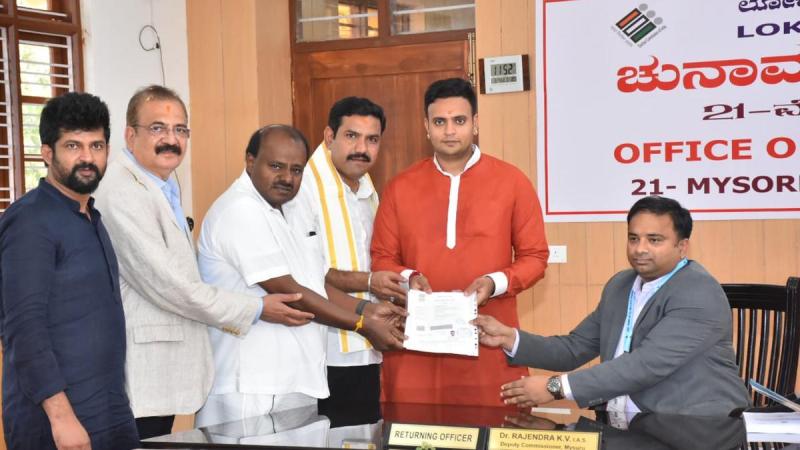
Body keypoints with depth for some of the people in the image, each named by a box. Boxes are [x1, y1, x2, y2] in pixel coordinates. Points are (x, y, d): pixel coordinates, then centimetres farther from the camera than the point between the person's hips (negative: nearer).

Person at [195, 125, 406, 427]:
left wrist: (366, 309, 6)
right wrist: (364, 325, -12)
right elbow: (287, 292, -17)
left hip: (295, 381, 9)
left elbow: (312, 283, 19)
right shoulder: (240, 211, -14)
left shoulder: (281, 214, 17)